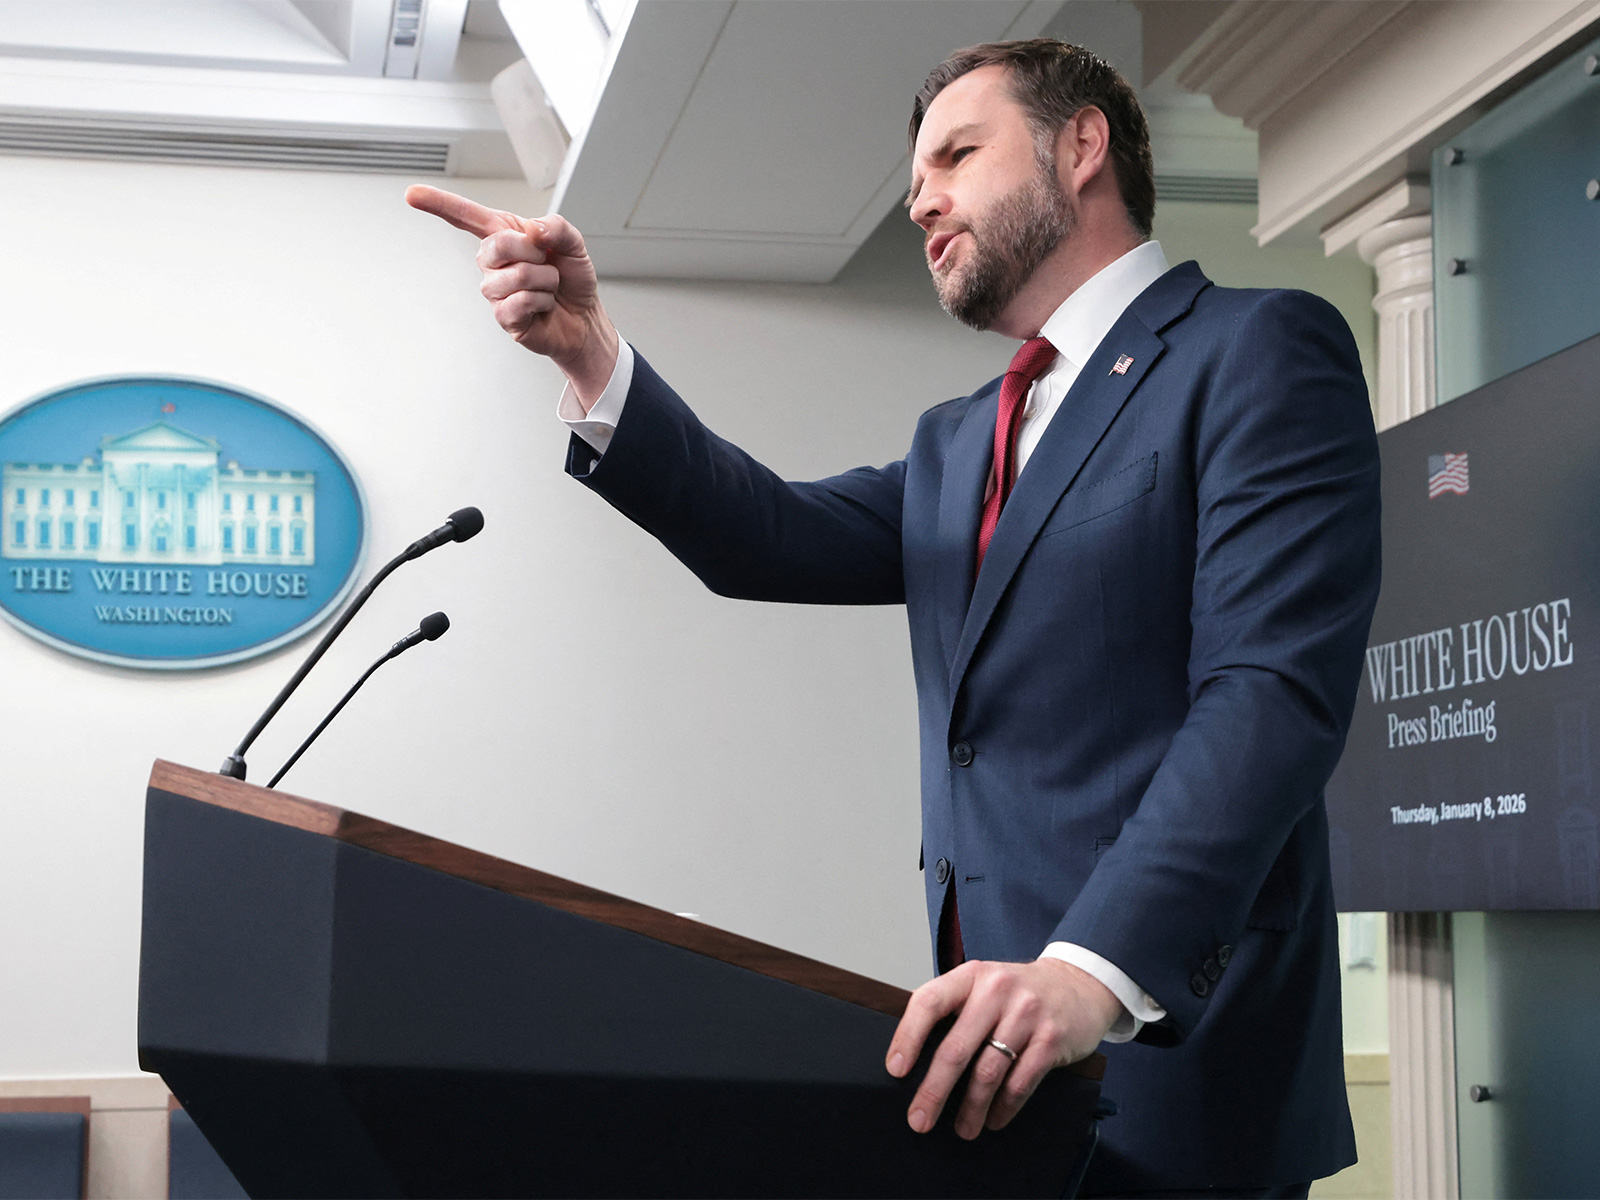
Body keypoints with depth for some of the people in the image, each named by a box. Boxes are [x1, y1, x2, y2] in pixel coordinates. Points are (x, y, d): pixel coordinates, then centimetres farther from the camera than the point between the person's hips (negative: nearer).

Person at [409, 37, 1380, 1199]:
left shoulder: (1259, 352, -5)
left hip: (1167, 1054, -7)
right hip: (999, 1056, 7)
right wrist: (591, 355, -7)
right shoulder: (958, 445, 21)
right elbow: (779, 541, 5)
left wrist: (1097, 968, -29)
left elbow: (1274, 689, -17)